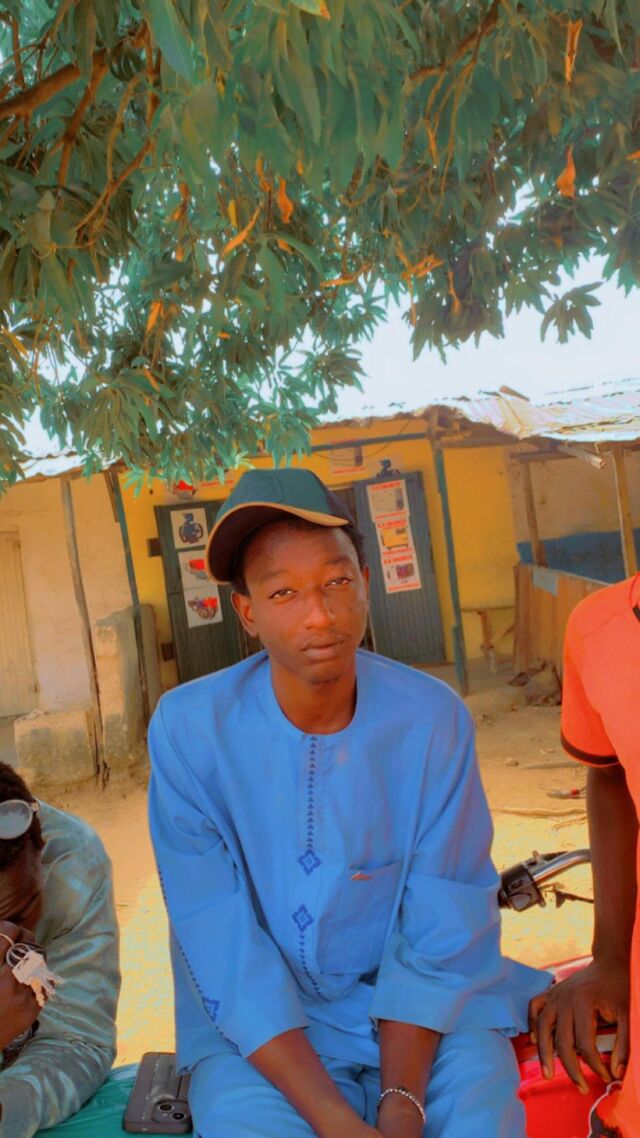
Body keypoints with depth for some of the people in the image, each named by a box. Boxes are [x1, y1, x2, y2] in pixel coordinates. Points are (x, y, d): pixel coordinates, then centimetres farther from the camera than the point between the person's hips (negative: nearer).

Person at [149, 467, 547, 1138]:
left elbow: (439, 931, -8)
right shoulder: (188, 729, -16)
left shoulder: (433, 719, -12)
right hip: (258, 1026, 0)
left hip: (420, 1010, 1)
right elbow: (224, 947, -16)